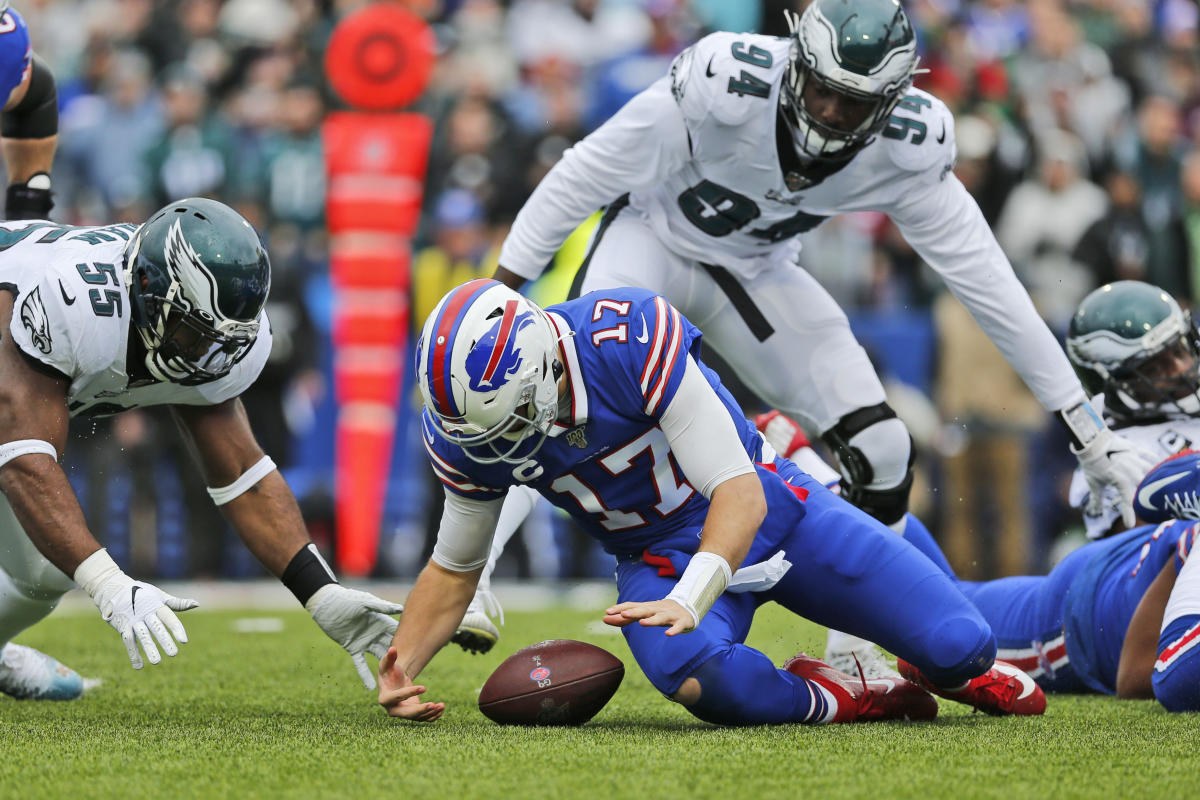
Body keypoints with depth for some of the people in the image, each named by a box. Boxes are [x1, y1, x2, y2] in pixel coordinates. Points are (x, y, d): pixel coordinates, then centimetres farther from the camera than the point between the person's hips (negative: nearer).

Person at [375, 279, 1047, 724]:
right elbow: (455, 568, 2)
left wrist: (690, 600, -44)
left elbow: (738, 493, -30)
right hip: (658, 554, 2)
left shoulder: (630, 336, -33)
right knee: (697, 676, -35)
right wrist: (400, 670, -14)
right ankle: (846, 698, -8)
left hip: (764, 506, -2)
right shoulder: (464, 432, -16)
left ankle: (958, 671, 27)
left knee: (959, 647, -12)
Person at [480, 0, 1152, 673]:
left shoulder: (905, 148, -23)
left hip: (754, 271, 4)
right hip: (653, 235, -4)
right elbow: (592, 170, -23)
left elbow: (984, 278, -14)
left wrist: (1088, 429, -13)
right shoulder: (728, 85, -35)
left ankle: (851, 657, 9)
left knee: (881, 450, -7)